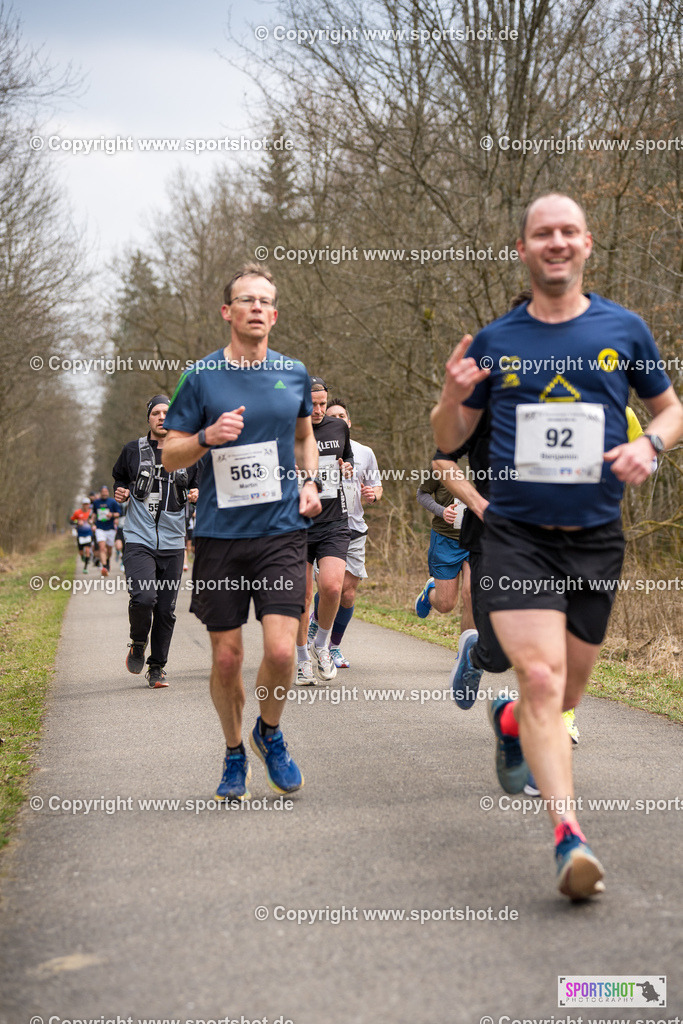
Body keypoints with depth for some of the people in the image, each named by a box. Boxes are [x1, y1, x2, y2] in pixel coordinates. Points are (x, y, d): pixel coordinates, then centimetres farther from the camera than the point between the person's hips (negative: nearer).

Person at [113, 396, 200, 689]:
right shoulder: (132, 451, 4)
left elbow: (199, 485, 19)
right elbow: (119, 477, 20)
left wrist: (196, 495, -4)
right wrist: (120, 492, -2)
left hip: (172, 543, 2)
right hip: (139, 540, -2)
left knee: (166, 610, 2)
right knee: (143, 598, -20)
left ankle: (157, 667, 17)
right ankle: (138, 643, 10)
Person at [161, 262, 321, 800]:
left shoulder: (294, 373, 8)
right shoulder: (201, 377, 1)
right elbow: (171, 456, 4)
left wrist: (310, 482, 8)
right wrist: (209, 437, -14)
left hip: (282, 531, 1)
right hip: (220, 534, -1)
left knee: (280, 650, -12)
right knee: (226, 657, 3)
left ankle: (270, 732, 17)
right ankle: (235, 752, 26)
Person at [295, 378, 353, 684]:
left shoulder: (339, 427, 8)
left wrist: (347, 467, 5)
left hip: (334, 524, 1)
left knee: (332, 587, -17)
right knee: (302, 595, 1)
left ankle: (321, 644, 8)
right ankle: (303, 658, 20)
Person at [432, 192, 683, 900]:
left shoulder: (624, 330, 3)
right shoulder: (494, 342, 3)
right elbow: (447, 441, 10)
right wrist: (453, 396, -12)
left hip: (595, 537, 2)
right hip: (516, 535, -2)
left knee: (566, 692, 14)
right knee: (542, 677, -20)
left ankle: (509, 721, 49)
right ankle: (569, 837, -23)